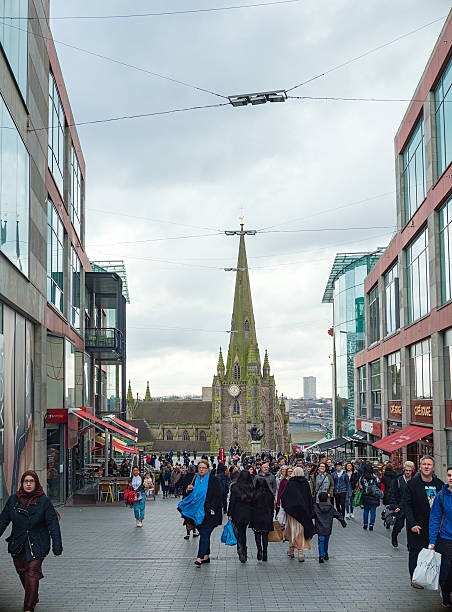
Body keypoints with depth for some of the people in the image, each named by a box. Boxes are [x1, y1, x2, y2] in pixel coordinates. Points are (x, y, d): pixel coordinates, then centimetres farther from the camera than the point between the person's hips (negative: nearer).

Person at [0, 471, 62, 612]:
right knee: (22, 573, 13)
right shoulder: (13, 499, 0)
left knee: (32, 575, -11)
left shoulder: (44, 501, -8)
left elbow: (53, 525, -7)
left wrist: (57, 546, -11)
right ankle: (33, 599, 37)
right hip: (17, 545, 4)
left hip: (37, 546, -4)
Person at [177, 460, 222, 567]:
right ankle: (206, 556, 20)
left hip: (208, 513, -7)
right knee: (204, 534, 12)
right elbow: (194, 495, 20)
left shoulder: (212, 480, -8)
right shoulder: (197, 480, 12)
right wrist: (190, 490, -1)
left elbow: (217, 496, -11)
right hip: (199, 512, 7)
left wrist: (212, 509, -18)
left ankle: (200, 558, -13)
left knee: (204, 534, -10)